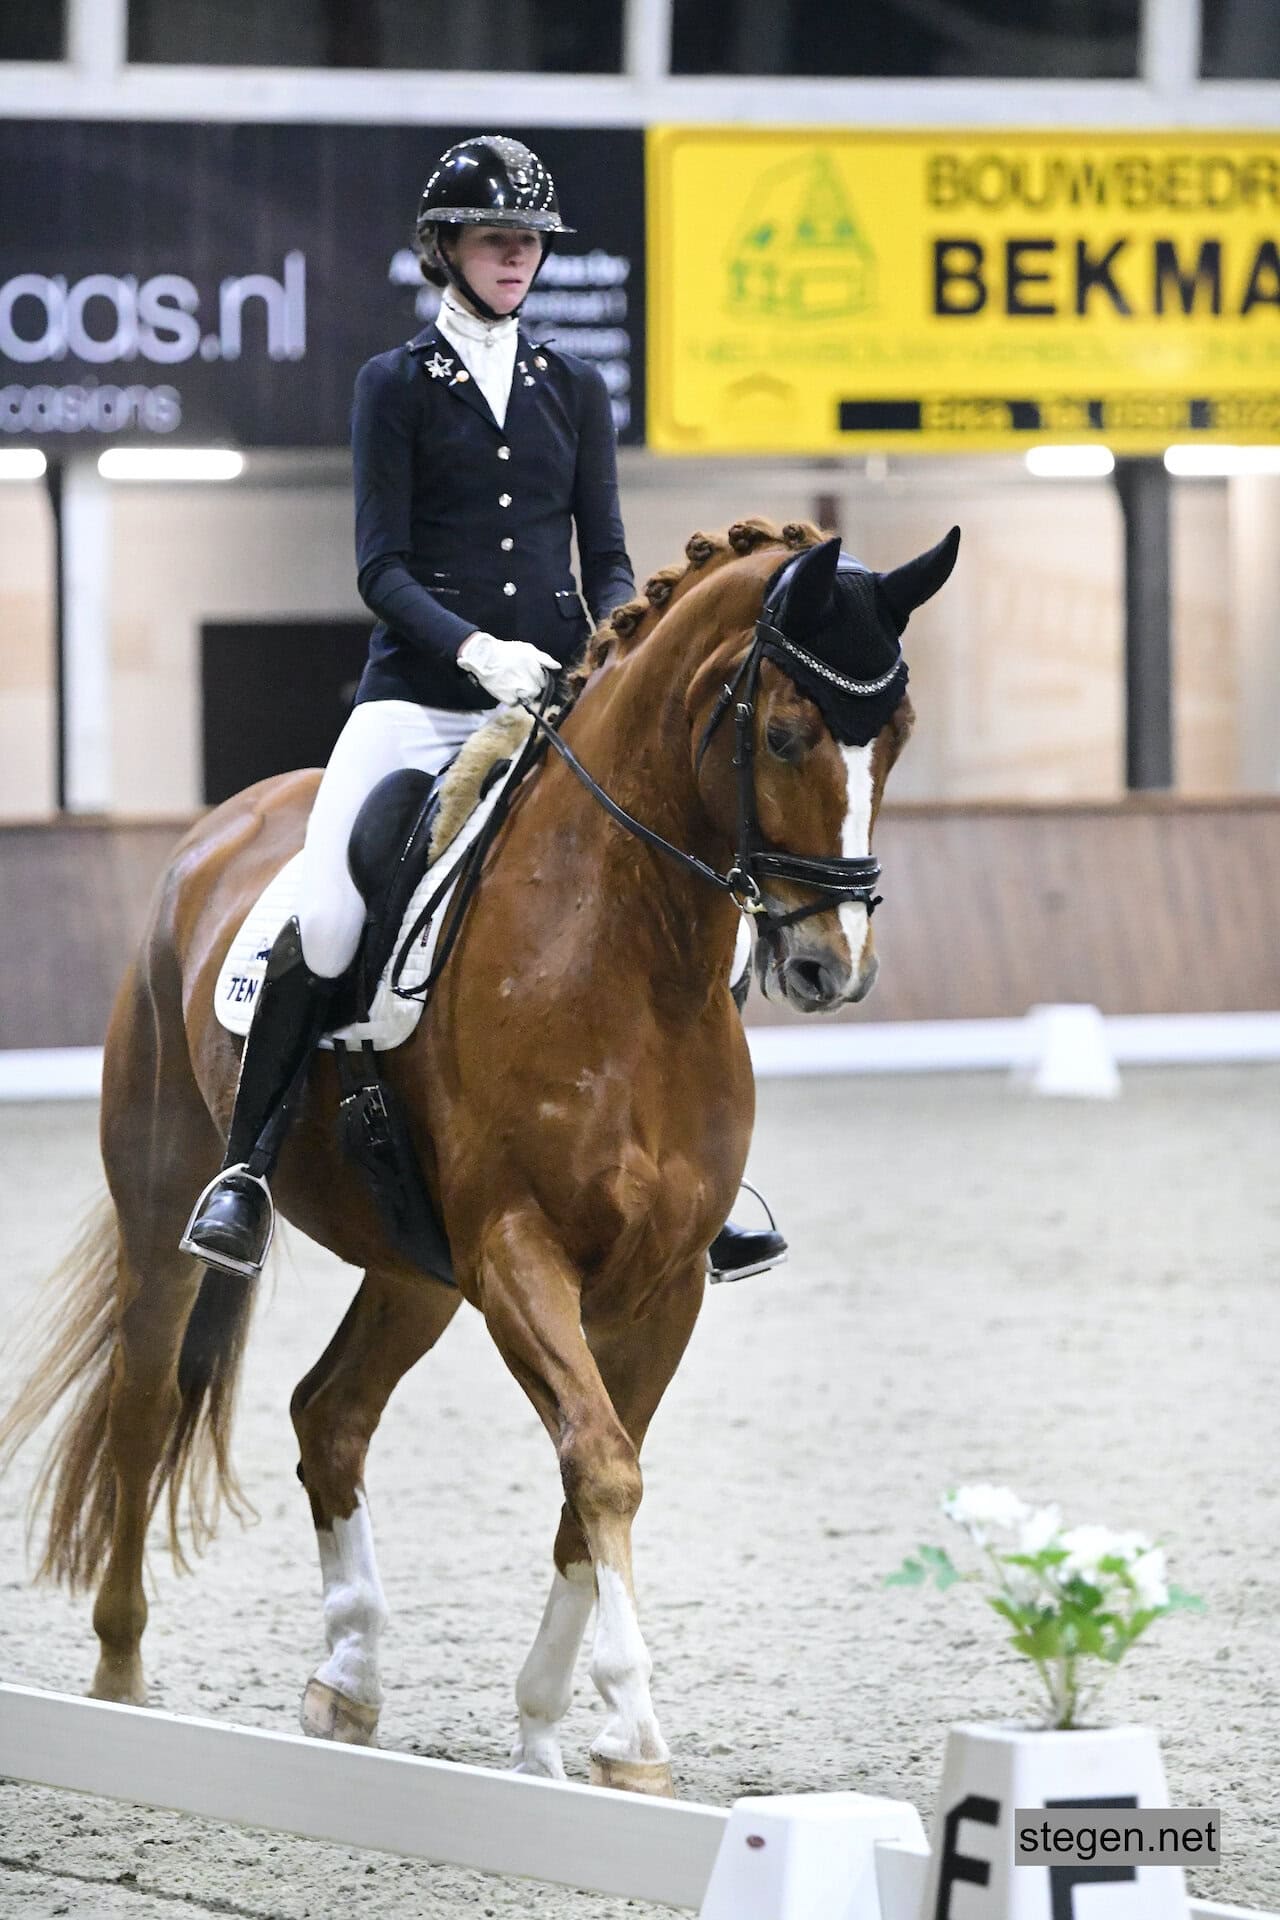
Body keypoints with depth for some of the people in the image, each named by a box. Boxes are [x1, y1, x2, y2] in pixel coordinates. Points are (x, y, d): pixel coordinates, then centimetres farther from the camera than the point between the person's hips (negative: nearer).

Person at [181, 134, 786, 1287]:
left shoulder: (575, 391, 15)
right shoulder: (398, 387, 5)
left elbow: (608, 559, 12)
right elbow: (382, 568, -3)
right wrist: (477, 649, -20)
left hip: (555, 702, 3)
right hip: (421, 699, -3)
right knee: (323, 921, -22)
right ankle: (247, 1170, -8)